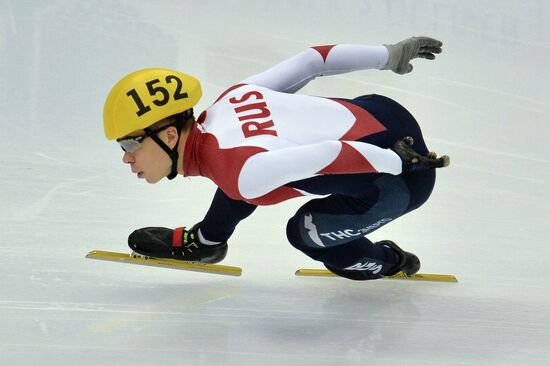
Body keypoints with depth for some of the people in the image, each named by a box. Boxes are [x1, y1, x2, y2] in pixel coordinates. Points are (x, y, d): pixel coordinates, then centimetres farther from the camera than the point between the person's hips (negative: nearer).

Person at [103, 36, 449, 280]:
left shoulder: (237, 174, -28)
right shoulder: (232, 98, -6)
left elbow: (329, 155, -30)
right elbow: (310, 61, -1)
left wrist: (398, 162, -17)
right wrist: (389, 55, 8)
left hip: (406, 173, -8)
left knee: (305, 232, 7)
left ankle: (387, 262, 33)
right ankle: (204, 241, 34)